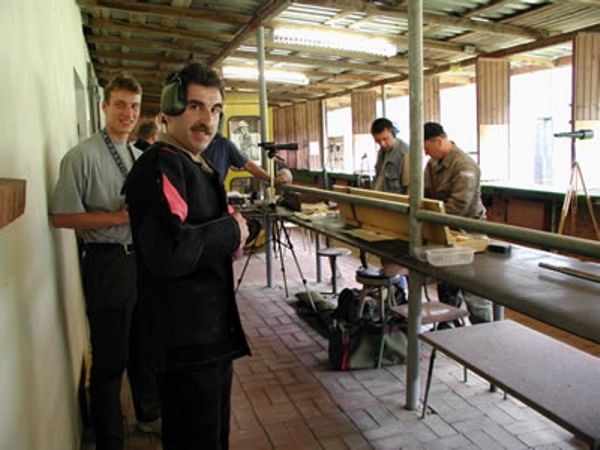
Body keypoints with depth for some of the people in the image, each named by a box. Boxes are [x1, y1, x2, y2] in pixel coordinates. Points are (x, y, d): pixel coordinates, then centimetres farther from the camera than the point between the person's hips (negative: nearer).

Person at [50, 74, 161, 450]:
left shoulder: (140, 157, 10)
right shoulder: (83, 156, -12)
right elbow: (62, 217, -15)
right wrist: (119, 217, -21)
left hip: (142, 259, 7)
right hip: (107, 262, -7)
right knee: (110, 356, 3)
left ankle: (148, 409, 45)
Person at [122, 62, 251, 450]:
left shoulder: (199, 166, 13)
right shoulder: (160, 166, -20)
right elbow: (168, 253, -35)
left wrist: (234, 229, 3)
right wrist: (230, 231, -19)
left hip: (213, 330, 10)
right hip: (186, 340, -10)